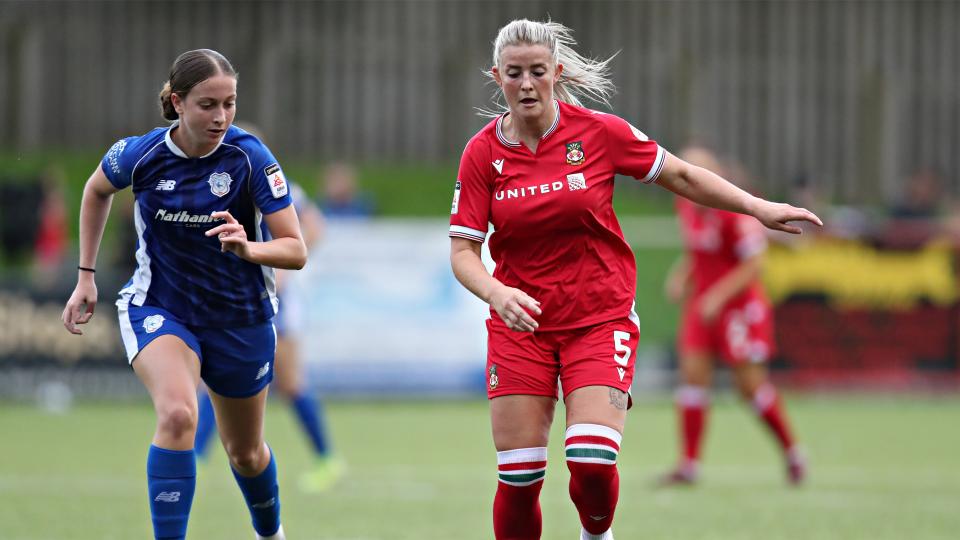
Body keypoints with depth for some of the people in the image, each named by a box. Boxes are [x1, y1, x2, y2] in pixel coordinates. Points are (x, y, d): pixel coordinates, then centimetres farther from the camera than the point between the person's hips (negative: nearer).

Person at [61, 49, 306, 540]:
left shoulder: (250, 157, -20)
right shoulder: (140, 155, -16)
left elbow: (296, 251, -19)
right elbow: (97, 189, 9)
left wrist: (247, 248, -40)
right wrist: (85, 276, 9)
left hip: (240, 319, 1)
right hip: (158, 309, -1)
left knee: (245, 452, 18)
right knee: (178, 414, -32)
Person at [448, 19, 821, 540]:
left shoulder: (598, 132, -6)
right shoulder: (482, 154, -4)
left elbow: (681, 176, 6)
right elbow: (462, 251, -5)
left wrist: (757, 207, -1)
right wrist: (495, 292, -25)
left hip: (600, 318, -1)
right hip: (520, 323, 1)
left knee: (592, 464, -16)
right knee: (518, 478, -4)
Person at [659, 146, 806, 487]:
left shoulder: (735, 210, -20)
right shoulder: (687, 207, 4)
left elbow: (754, 264, -19)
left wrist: (719, 296, -23)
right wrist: (682, 276, 2)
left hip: (739, 304, -7)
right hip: (702, 302, 7)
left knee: (750, 382, -3)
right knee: (693, 372, -5)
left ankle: (792, 452, 18)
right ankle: (689, 464, -3)